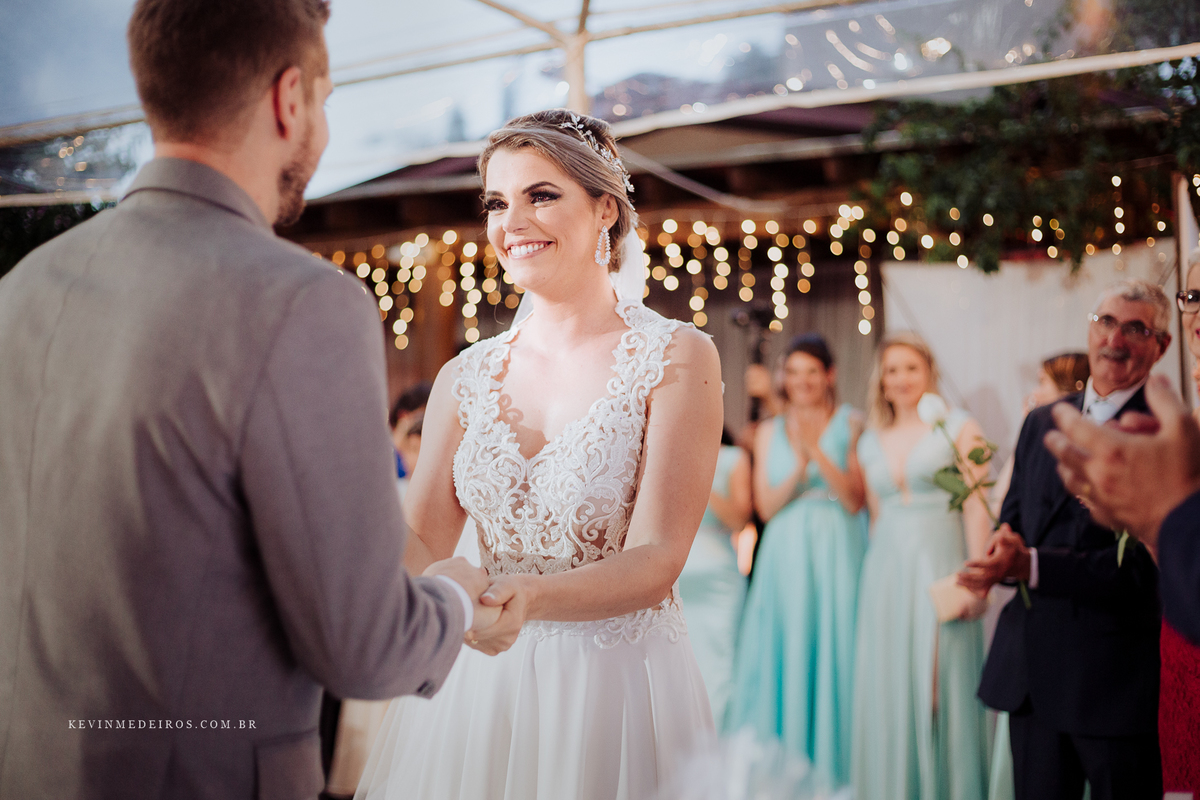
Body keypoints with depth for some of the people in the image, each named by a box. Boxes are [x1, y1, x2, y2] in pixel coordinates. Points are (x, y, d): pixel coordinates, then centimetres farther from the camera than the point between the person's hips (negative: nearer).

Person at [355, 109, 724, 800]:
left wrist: (530, 599, -33)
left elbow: (655, 563, -16)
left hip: (617, 689, -3)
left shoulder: (678, 357, -9)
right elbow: (421, 548, 0)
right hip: (478, 685, 4)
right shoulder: (466, 377, 3)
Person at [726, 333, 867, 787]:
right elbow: (766, 507, 3)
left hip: (837, 555, -2)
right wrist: (799, 468, -14)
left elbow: (855, 500, -6)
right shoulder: (770, 432, 10)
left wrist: (817, 452, -17)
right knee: (783, 659, 2)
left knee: (834, 657, 0)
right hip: (785, 558, 2)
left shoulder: (851, 425, 1)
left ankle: (833, 770, 13)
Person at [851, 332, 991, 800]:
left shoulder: (958, 428, 0)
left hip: (940, 574, -4)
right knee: (889, 692, 7)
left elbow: (976, 507, -5)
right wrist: (874, 579, 12)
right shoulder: (871, 443, 13)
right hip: (886, 576, 4)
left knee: (943, 688, 1)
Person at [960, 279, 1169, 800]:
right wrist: (1004, 545, -10)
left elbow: (1146, 566, -17)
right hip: (1030, 668, 5)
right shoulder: (1042, 422, 12)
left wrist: (1032, 565, -26)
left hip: (1118, 676, -5)